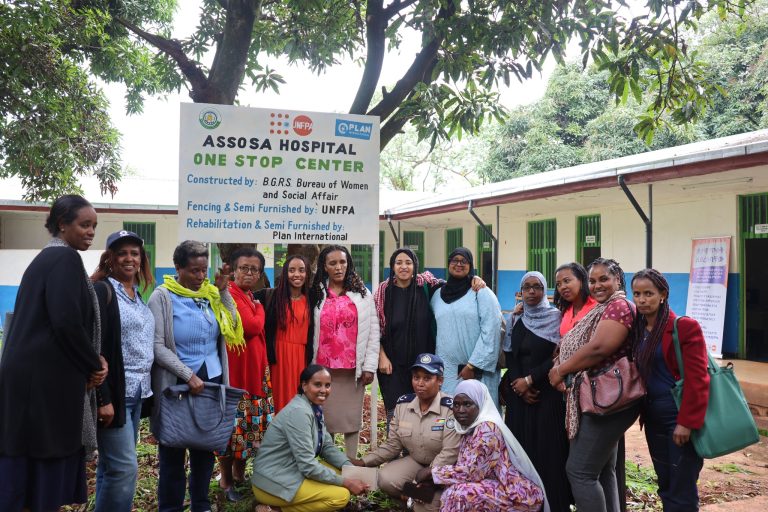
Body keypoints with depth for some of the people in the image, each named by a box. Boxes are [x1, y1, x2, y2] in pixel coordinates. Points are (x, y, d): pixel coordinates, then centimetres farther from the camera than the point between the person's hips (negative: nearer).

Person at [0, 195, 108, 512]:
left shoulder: (45, 258, 19)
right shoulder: (65, 258, -11)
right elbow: (67, 322, -21)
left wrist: (90, 362, 9)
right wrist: (94, 365, -6)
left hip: (31, 374, 9)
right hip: (47, 379, -9)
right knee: (49, 470, -2)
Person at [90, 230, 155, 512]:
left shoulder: (139, 296, 15)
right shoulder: (101, 291, -9)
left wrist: (146, 387, 13)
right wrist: (103, 397, -20)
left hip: (137, 392, 8)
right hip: (114, 392, -8)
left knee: (111, 466, 13)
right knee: (124, 468, -8)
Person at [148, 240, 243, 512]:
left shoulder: (210, 293, 6)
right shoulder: (163, 296, -9)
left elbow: (232, 326, 2)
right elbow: (158, 346, -13)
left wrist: (223, 290, -4)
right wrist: (188, 376, -18)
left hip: (212, 380, 5)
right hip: (178, 384, -5)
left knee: (205, 447, 14)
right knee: (173, 450, 7)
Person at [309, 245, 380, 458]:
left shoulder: (362, 293, 6)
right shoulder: (316, 294, 6)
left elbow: (373, 331, 2)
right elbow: (309, 331, 5)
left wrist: (369, 366, -5)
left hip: (353, 368, 0)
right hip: (324, 368, 0)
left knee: (352, 417, 5)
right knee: (325, 417, 3)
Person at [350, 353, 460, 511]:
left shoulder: (450, 408, -20)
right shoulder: (403, 404, -3)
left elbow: (449, 453, -23)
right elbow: (392, 445, 3)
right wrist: (363, 462, -7)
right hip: (414, 461, 5)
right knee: (386, 479, -21)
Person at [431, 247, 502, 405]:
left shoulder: (481, 293, -1)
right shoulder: (438, 295, 14)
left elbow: (490, 332, -8)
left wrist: (472, 366, -12)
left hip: (477, 371, -3)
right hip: (447, 372, 4)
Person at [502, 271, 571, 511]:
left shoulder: (555, 317, -1)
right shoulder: (516, 321, 13)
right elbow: (510, 358, 8)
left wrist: (530, 379, -12)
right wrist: (518, 385, -8)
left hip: (547, 394, -4)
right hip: (519, 395, 4)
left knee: (547, 450, -5)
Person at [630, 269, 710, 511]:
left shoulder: (685, 327, -12)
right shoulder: (636, 329, 8)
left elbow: (697, 380, -16)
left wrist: (687, 421, -19)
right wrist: (641, 411, 6)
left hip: (680, 417, -7)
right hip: (652, 417, 7)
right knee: (665, 486, 15)